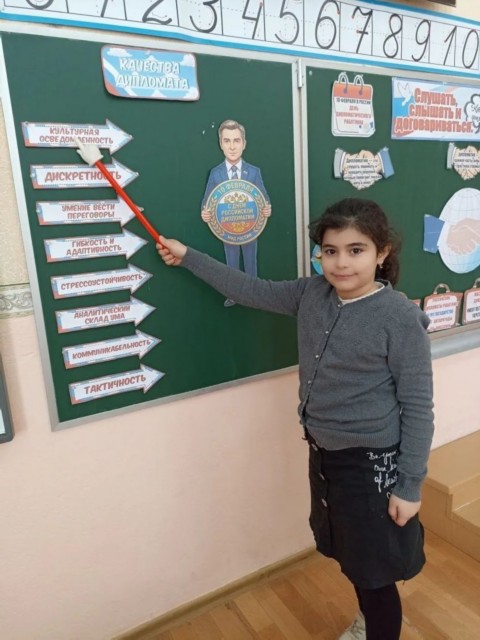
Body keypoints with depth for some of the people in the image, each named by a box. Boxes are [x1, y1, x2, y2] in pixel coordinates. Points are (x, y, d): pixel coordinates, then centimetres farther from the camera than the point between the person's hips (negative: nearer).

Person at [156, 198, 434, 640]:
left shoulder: (400, 318, -20)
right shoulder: (312, 294, -4)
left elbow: (417, 408, -16)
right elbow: (253, 291, 5)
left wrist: (410, 486, -13)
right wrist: (188, 257, 8)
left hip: (372, 463, -6)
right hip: (323, 453, 7)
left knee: (376, 570, 11)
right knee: (350, 556, 27)